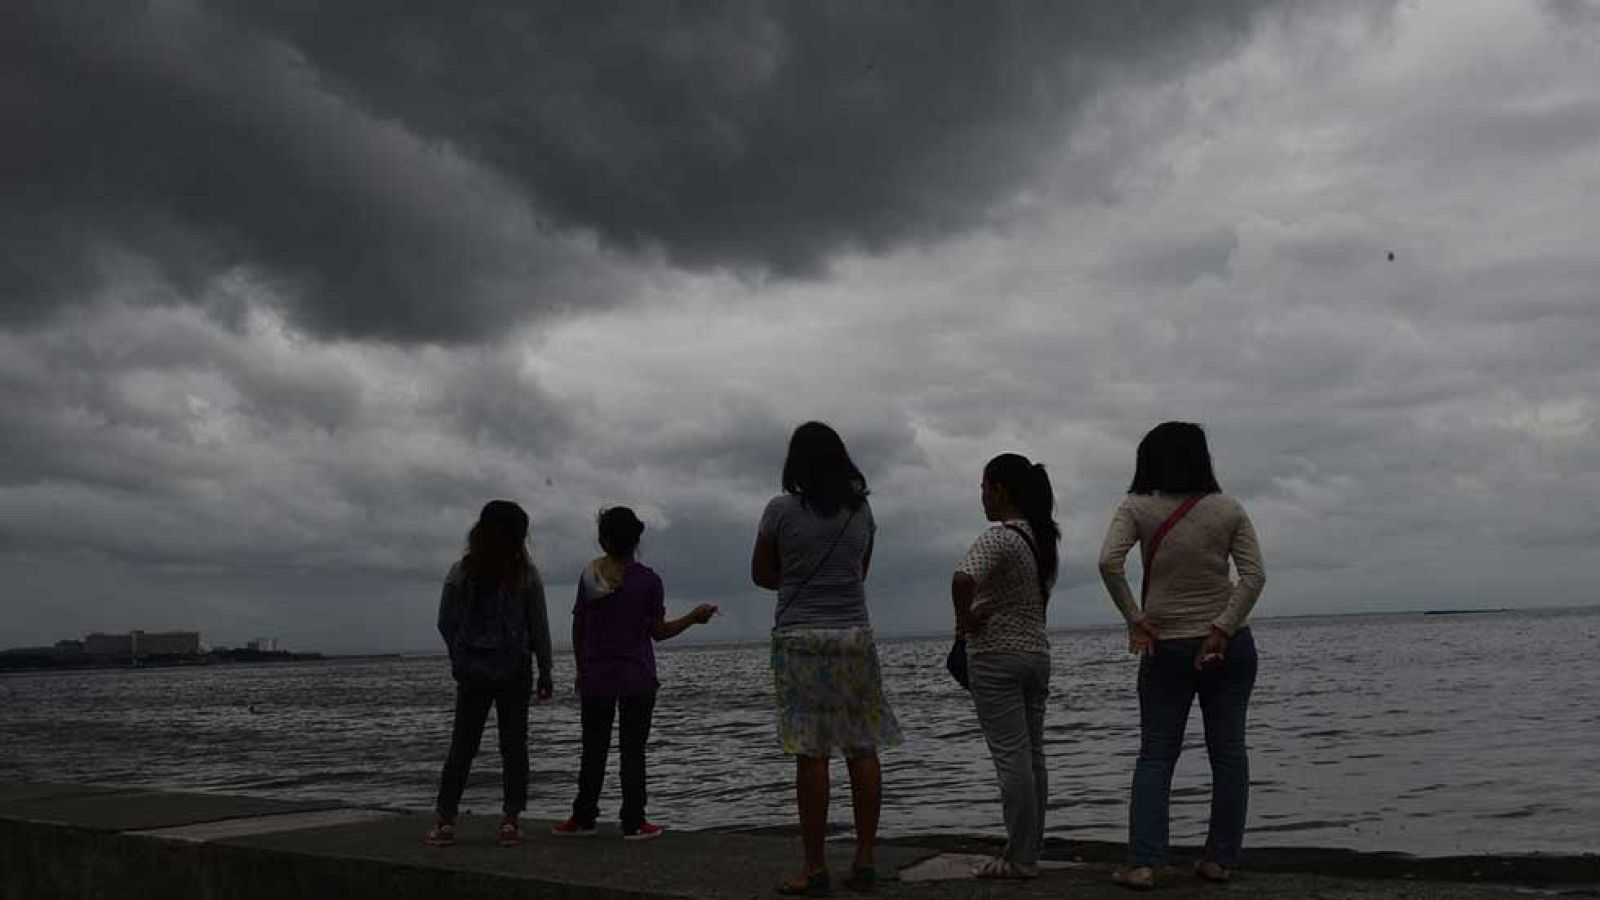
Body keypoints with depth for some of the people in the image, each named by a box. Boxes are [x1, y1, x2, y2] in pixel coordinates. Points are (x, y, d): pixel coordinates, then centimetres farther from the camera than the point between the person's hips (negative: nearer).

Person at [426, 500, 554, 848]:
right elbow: (539, 628, -3)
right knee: (514, 744, 6)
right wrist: (545, 672, 6)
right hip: (515, 673, -1)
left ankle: (446, 819, 5)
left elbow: (445, 623, 1)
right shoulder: (527, 576, -6)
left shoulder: (460, 573, -2)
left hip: (472, 672, 1)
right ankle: (510, 819, 4)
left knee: (462, 745, 8)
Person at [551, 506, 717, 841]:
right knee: (633, 751, 3)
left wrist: (581, 670, 14)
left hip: (596, 678, 2)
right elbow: (658, 631, -6)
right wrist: (695, 617, 7)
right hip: (637, 679, -2)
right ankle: (633, 822, 4)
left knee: (594, 750, 11)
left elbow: (578, 628, 4)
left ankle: (583, 818, 16)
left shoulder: (590, 575, 0)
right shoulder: (647, 579, -7)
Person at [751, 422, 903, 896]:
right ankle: (865, 860, 10)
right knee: (863, 749, 7)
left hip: (800, 638, -4)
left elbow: (761, 574, 3)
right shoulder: (861, 510, 6)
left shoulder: (782, 510, -6)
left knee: (811, 754, -3)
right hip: (855, 635, 4)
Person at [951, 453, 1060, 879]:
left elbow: (963, 580, -34)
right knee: (1032, 756, 10)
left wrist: (964, 619, -16)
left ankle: (1019, 858, -1)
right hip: (1037, 653, 8)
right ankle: (1030, 852, 16)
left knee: (1012, 758, -5)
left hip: (996, 657, -8)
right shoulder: (1042, 537, 10)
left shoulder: (999, 536, -17)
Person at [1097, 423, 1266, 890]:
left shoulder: (1138, 509, -4)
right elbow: (1254, 575, -7)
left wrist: (1134, 619, -11)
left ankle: (1143, 862, -3)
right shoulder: (1229, 510, 2)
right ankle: (1219, 858, 11)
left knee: (1156, 755, 4)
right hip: (1228, 645, 1)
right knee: (1228, 751, 9)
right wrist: (1223, 629, -11)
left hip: (1166, 646, -1)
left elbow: (1108, 562, -18)